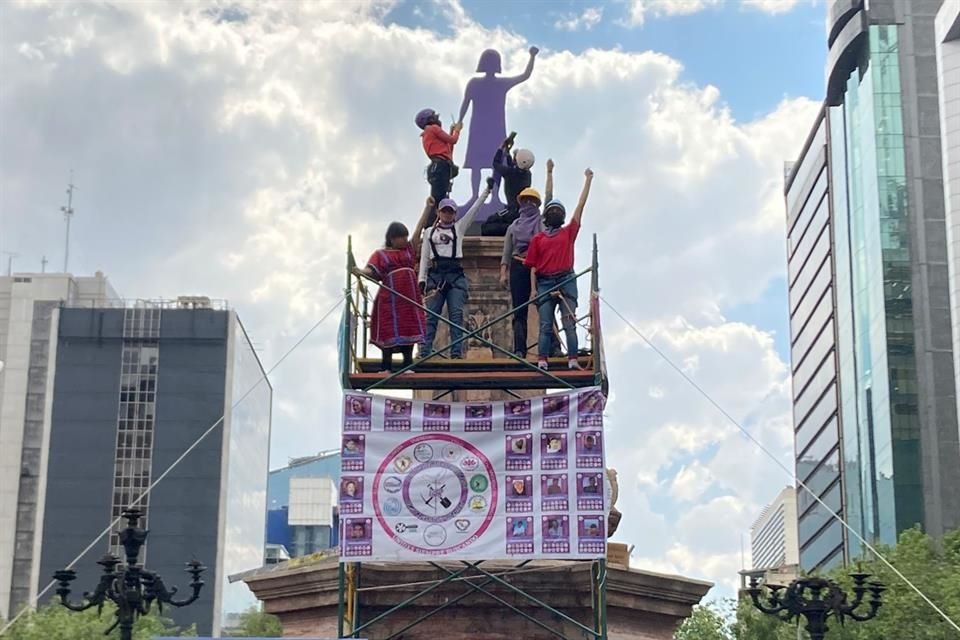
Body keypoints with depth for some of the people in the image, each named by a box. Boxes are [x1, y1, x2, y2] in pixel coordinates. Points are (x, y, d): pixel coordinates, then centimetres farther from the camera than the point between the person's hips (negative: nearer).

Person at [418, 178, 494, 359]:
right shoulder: (429, 232, 15)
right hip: (435, 274, 0)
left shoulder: (459, 228, 14)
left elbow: (474, 209, 7)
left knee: (456, 315, -7)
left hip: (456, 275, 0)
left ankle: (457, 351, -10)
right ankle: (425, 351, -5)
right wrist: (422, 279, 2)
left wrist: (487, 190, 1)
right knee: (431, 315, -3)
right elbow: (424, 257, 11)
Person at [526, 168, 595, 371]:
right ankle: (542, 361, -10)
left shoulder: (569, 233, 14)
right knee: (545, 325, -4)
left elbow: (581, 206, 11)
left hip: (566, 280, 0)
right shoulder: (537, 239, 14)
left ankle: (573, 360, -12)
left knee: (569, 322, -7)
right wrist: (534, 289, 0)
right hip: (545, 283, 0)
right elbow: (533, 267, 10)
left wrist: (588, 180, 9)